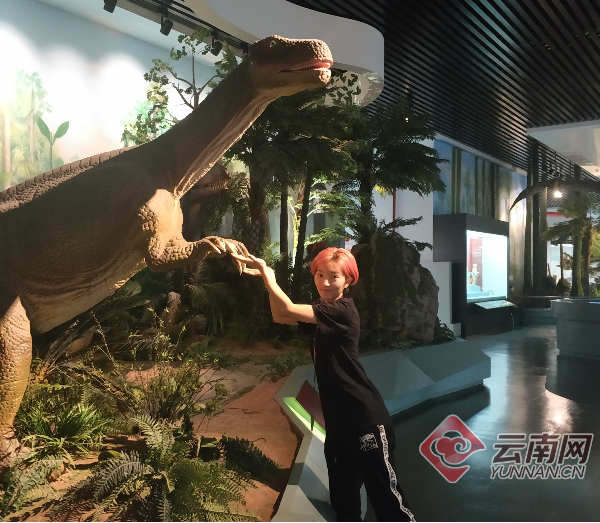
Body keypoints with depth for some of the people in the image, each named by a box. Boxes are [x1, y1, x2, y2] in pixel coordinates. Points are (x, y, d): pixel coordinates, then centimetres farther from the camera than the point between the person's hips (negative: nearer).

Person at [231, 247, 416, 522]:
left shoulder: (343, 310, -15)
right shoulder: (323, 312, 11)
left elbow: (288, 310, -21)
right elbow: (279, 317, 8)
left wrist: (265, 272, -14)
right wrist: (269, 278, -4)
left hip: (366, 419, -8)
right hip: (338, 420, 9)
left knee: (385, 494, 1)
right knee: (342, 498, 17)